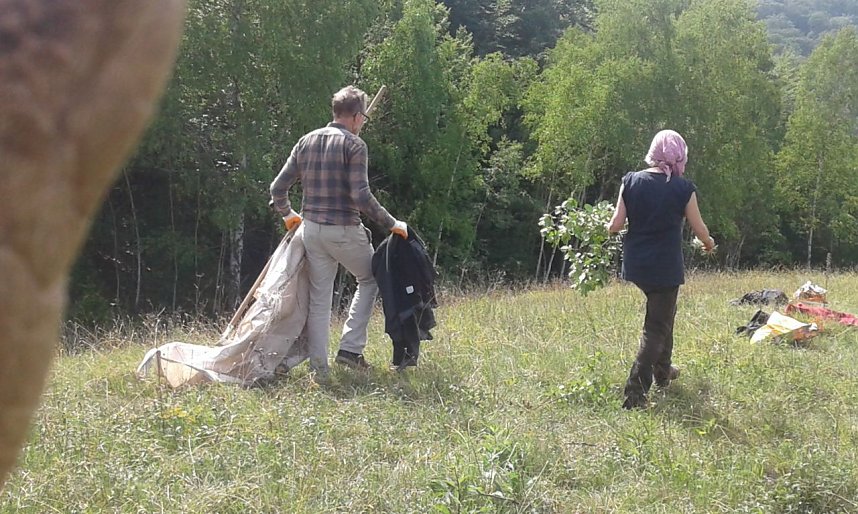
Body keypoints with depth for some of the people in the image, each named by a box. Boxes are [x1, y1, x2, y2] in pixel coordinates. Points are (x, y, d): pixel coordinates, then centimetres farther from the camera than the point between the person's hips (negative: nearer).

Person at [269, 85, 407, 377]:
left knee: (319, 298, 10)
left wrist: (288, 214, 27)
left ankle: (318, 367, 11)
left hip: (312, 229, 5)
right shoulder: (354, 144, -10)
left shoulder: (307, 141, 8)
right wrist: (391, 224, -9)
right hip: (345, 230, -5)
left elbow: (278, 187, 9)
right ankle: (350, 348, 9)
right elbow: (361, 196, -19)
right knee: (369, 280, 18)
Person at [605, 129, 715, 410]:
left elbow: (616, 225, -4)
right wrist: (709, 242, 21)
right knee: (656, 327, 4)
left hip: (635, 265, 5)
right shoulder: (683, 188, -10)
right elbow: (699, 229, 0)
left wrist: (606, 227, 19)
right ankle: (635, 392, -6)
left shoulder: (631, 181, -3)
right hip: (666, 268, -5)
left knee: (663, 312, 28)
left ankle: (662, 371, 40)